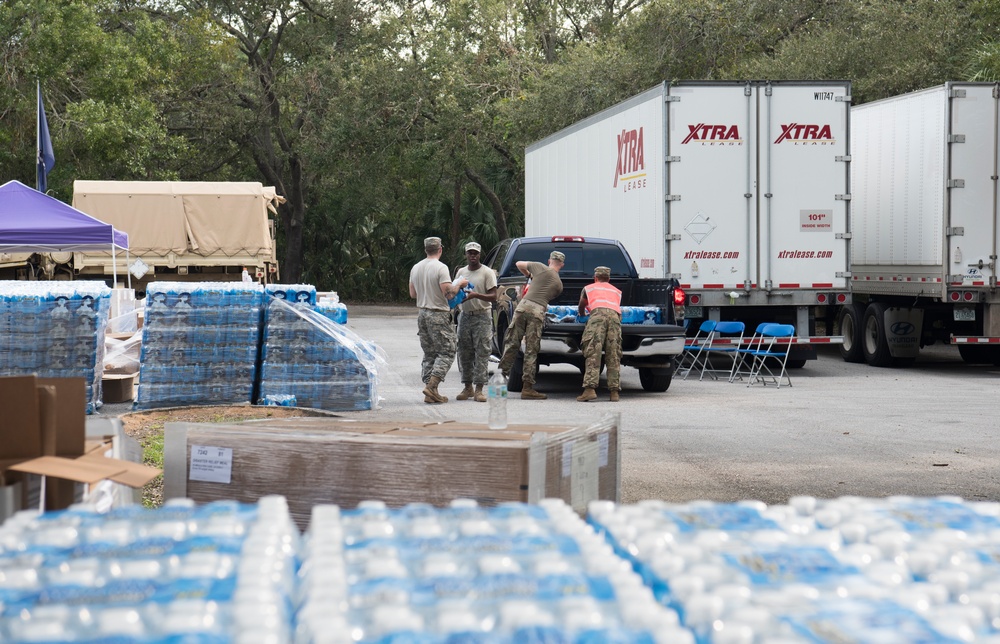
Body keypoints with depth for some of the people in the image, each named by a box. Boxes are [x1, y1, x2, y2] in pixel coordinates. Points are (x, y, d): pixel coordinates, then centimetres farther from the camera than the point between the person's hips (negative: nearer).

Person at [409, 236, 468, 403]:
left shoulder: (416, 268, 10)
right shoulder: (440, 268, -13)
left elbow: (412, 294, 16)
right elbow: (448, 292, -18)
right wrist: (459, 284, -1)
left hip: (422, 313, 7)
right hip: (438, 315, -7)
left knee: (429, 354, 11)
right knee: (446, 352, -2)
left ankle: (430, 393, 8)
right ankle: (432, 386, -15)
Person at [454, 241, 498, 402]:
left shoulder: (487, 272, -4)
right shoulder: (461, 272, 13)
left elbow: (493, 297, -9)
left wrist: (476, 295, -23)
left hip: (482, 317, -5)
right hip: (464, 316, 5)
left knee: (481, 353, -8)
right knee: (465, 353, 6)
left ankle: (479, 389, -8)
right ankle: (467, 387, 14)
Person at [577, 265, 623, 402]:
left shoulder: (588, 288, 30)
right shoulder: (617, 291, 36)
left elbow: (581, 308, 42)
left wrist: (582, 315, 63)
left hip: (598, 314, -2)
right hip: (615, 315, 2)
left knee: (593, 354, -10)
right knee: (613, 356, 2)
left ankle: (590, 389, -23)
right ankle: (614, 392, -5)